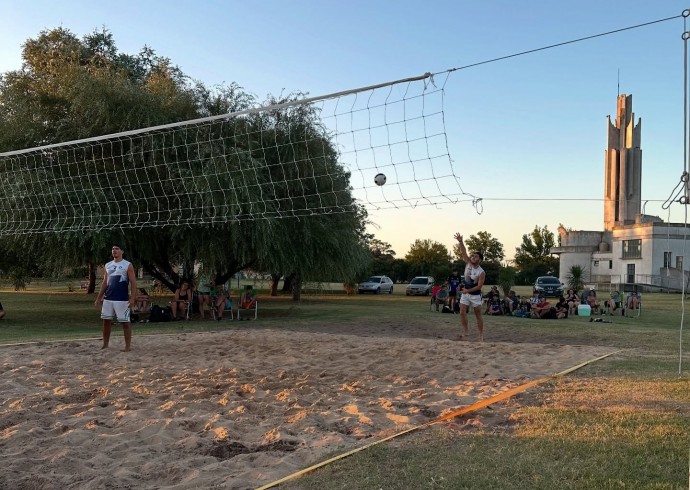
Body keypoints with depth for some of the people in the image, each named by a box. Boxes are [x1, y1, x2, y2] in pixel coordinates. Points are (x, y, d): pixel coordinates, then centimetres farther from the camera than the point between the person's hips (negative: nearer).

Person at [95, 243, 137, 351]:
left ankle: (128, 346, 4)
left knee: (125, 322, -2)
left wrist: (132, 298, -17)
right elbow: (104, 283, 16)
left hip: (122, 299, -6)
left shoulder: (127, 265, -4)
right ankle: (105, 344, 17)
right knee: (106, 321, 8)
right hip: (108, 298, 6)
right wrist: (99, 297, 11)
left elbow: (133, 283, -7)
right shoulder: (108, 265, 12)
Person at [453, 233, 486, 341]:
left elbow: (479, 286, -18)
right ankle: (465, 333, 8)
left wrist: (468, 290, -24)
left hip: (475, 294, -4)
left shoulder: (481, 272, -17)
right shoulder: (468, 263, -4)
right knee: (462, 313, -3)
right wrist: (460, 241, -30)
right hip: (465, 292, 4)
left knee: (478, 315, 2)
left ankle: (481, 336, 7)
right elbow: (463, 252, -15)